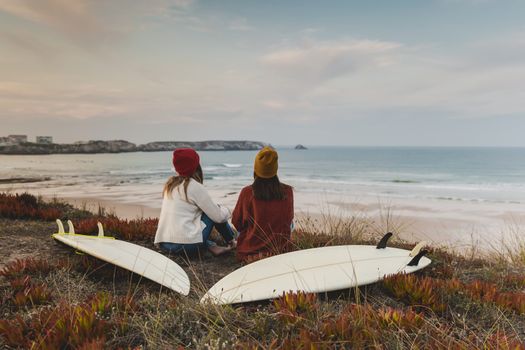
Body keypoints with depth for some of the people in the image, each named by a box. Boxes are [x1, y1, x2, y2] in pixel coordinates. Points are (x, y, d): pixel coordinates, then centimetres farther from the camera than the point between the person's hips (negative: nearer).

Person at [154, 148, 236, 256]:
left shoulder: (170, 184, 11)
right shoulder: (195, 186, -8)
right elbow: (219, 217, -5)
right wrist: (226, 211, 19)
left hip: (164, 244, 6)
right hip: (186, 244, -6)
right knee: (216, 214, 12)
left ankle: (211, 245, 8)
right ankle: (233, 242, 27)